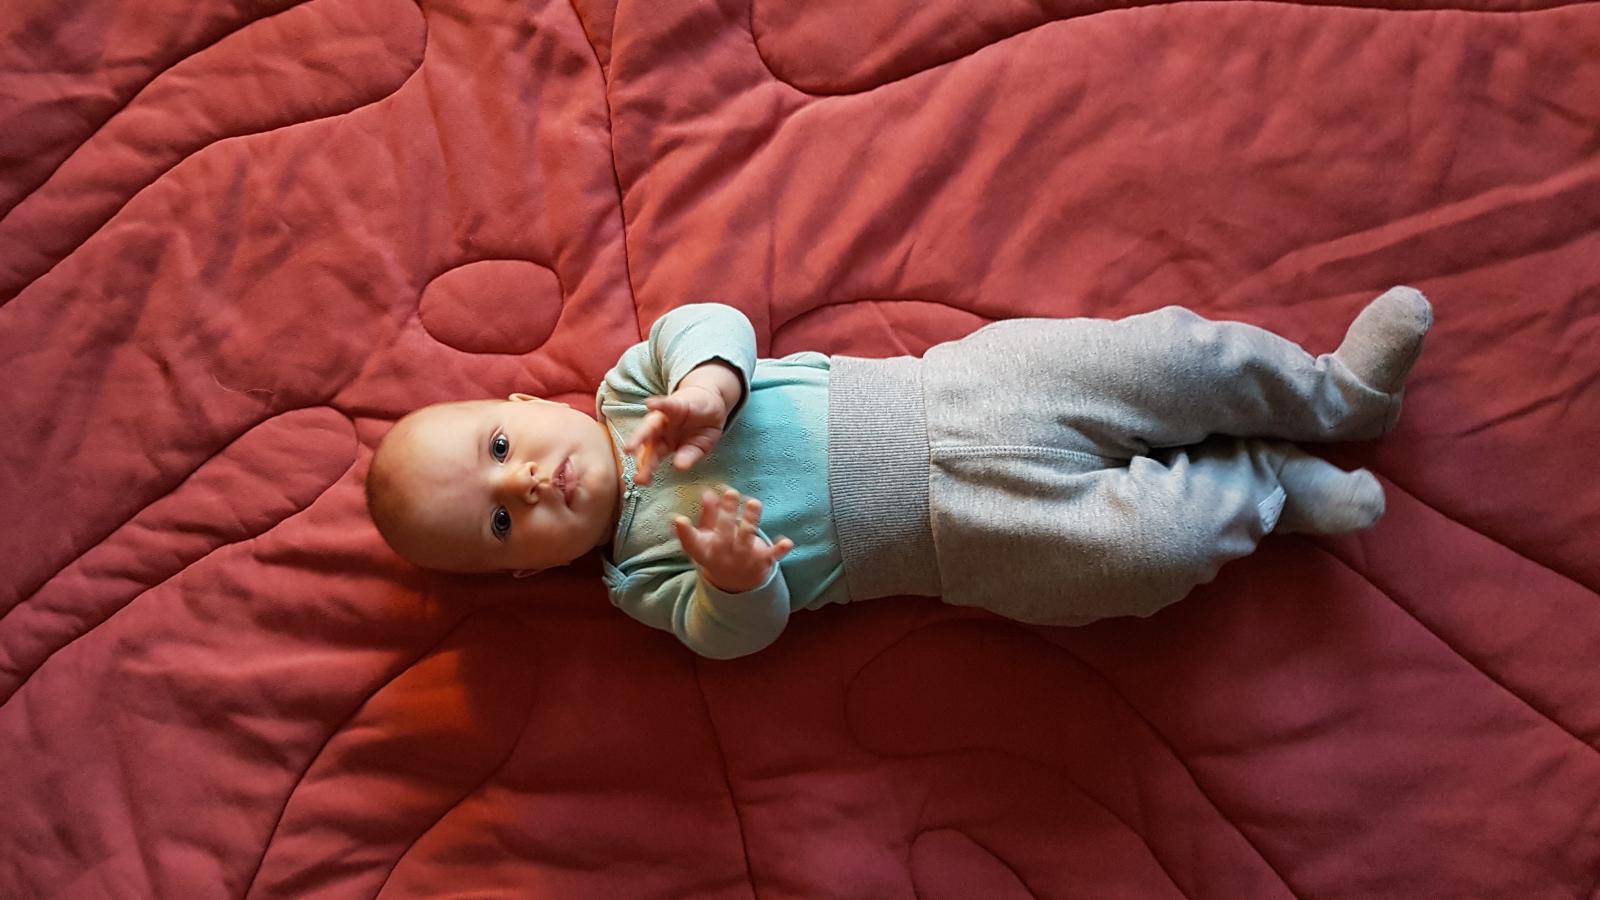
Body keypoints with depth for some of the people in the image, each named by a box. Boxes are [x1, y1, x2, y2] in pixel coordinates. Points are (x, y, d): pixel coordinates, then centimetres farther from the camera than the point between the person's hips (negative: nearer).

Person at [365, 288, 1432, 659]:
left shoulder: (634, 386, 5)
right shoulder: (644, 575, -2)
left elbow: (712, 320, -6)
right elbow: (736, 632, -12)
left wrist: (710, 383, -29)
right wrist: (734, 575, -36)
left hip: (961, 386, 3)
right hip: (969, 534, -3)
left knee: (1171, 355, -10)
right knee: (1138, 547, -22)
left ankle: (1333, 392, 16)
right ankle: (1265, 486, 9)